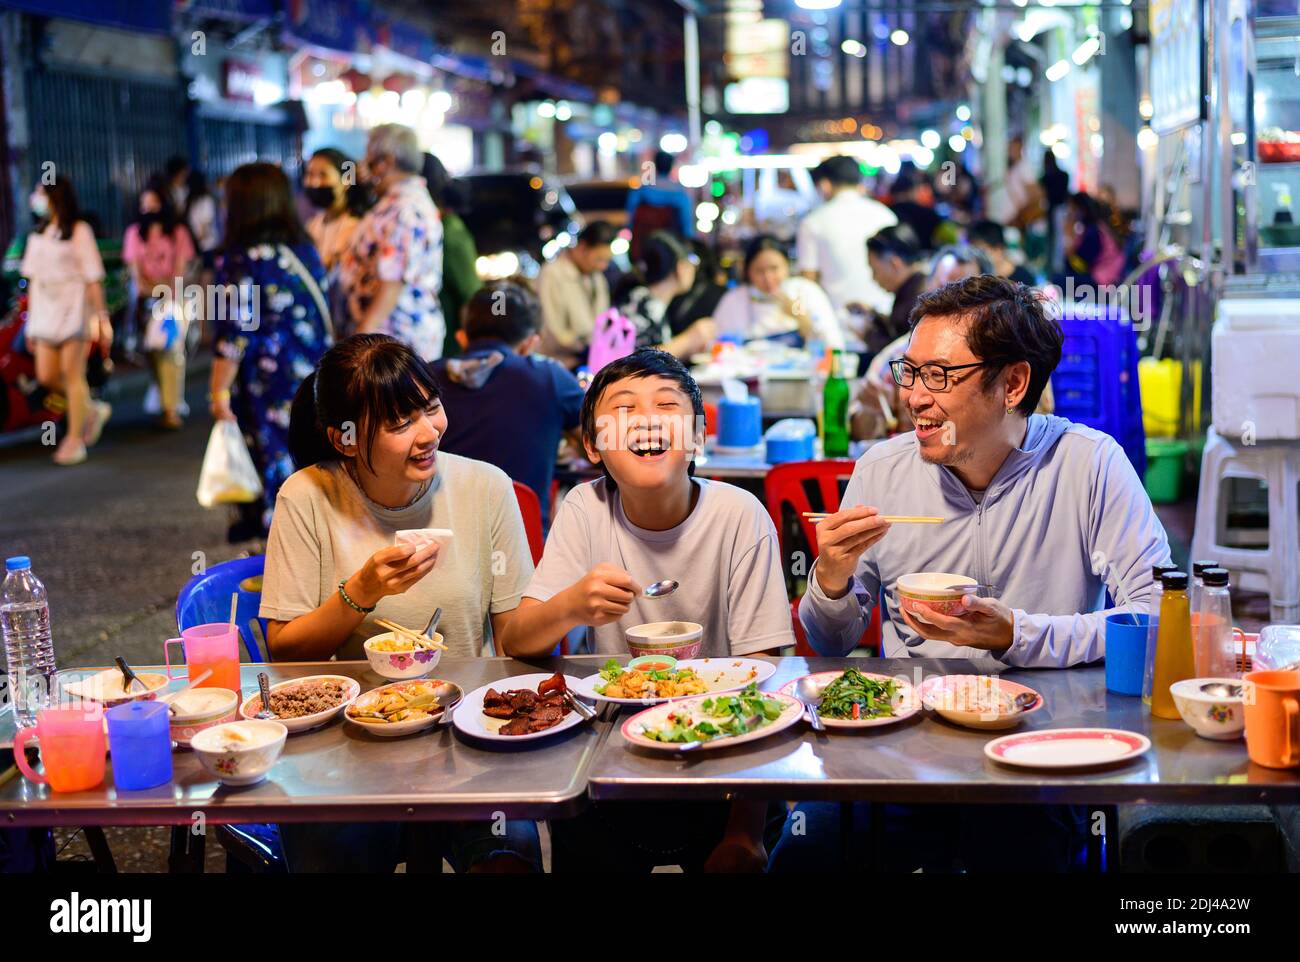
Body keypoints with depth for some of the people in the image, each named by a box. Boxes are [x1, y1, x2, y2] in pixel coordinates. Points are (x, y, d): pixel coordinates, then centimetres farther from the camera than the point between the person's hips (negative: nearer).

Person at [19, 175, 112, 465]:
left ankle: (75, 439, 2)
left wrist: (101, 317, -10)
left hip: (74, 310, -6)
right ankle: (93, 410, 24)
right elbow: (33, 278, 15)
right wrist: (30, 321, 14)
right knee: (46, 376, 2)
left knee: (72, 373, -6)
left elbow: (93, 278, -7)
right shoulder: (38, 233, 13)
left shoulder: (79, 230, -6)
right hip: (45, 311, 7)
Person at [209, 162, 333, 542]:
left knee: (276, 469, 1)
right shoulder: (305, 248, 7)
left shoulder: (243, 260, -12)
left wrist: (218, 390, -8)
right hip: (312, 378, 6)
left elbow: (234, 333, -15)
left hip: (268, 383, -6)